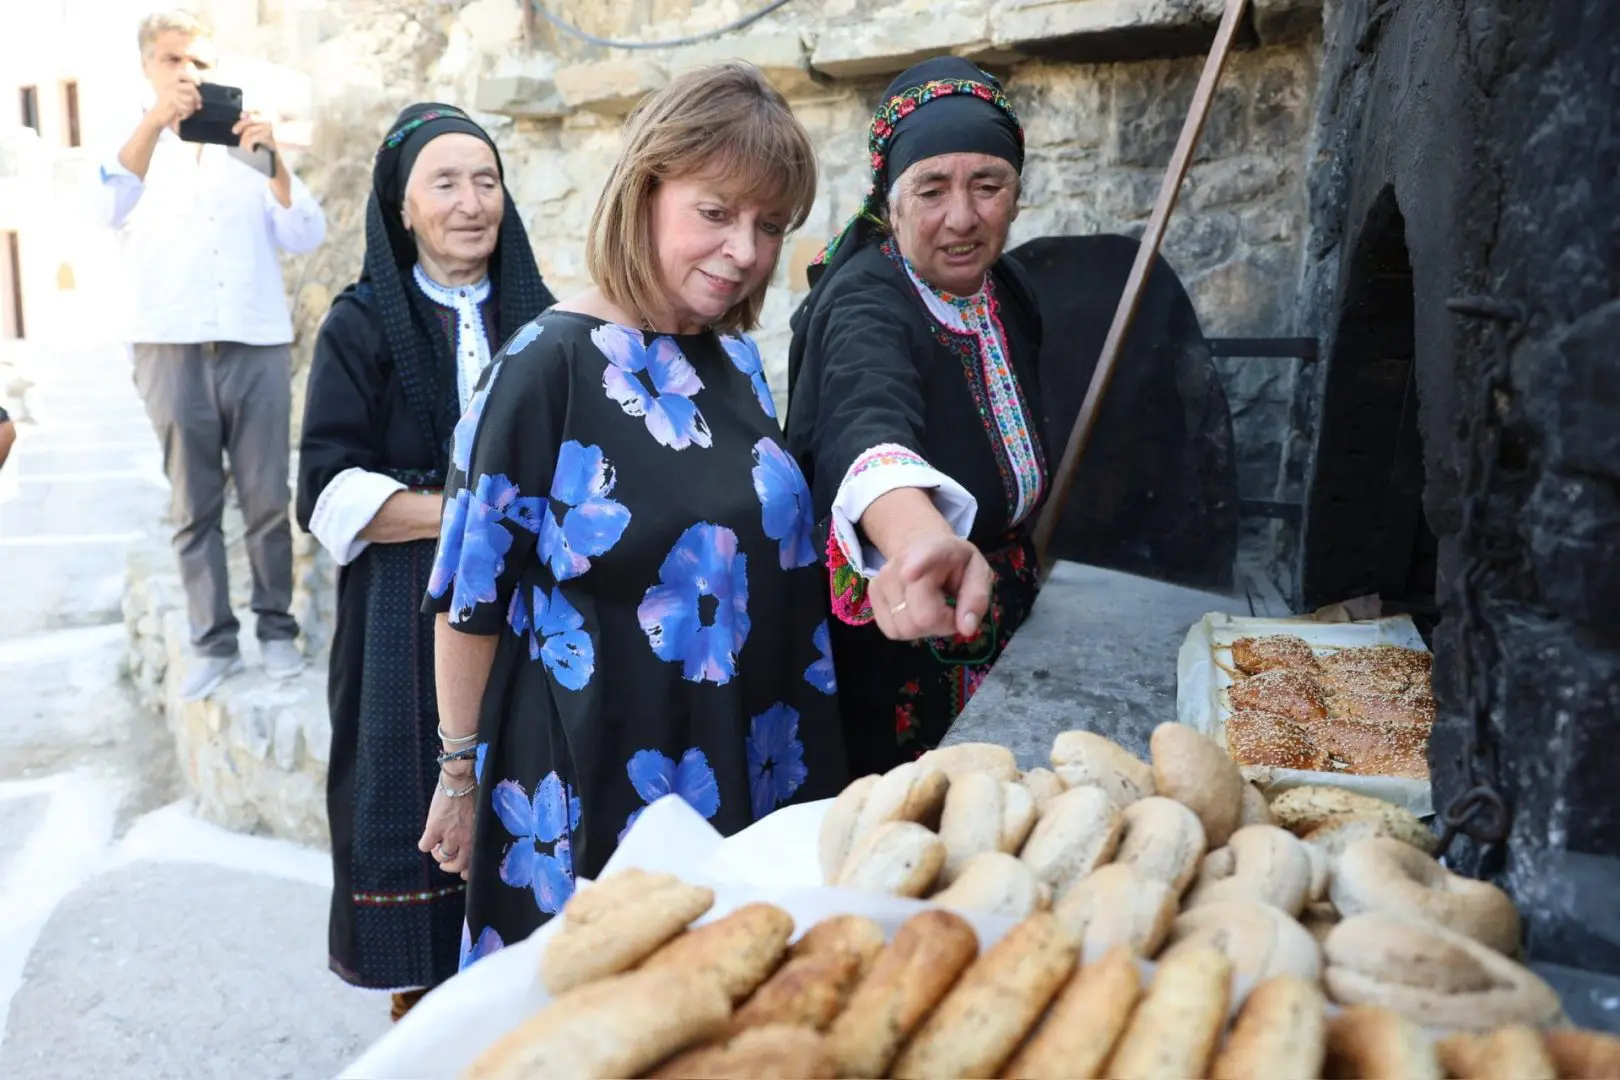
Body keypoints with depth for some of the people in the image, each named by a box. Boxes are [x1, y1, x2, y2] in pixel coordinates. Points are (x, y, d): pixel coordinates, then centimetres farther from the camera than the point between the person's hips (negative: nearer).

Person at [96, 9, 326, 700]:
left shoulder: (249, 146, 13)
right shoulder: (137, 143, 10)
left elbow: (304, 237, 1)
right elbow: (112, 210, -13)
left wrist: (273, 163, -14)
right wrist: (155, 122, -25)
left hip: (257, 344, 1)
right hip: (172, 348, 0)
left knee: (268, 500, 2)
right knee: (194, 507, 3)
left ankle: (276, 627, 13)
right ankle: (213, 641, 10)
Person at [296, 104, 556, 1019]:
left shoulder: (540, 320, 8)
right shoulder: (362, 326, -1)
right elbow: (330, 491, -8)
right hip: (411, 616, -2)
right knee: (426, 805, 2)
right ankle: (423, 1006, 21)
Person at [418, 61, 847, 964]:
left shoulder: (738, 363, 3)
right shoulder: (551, 364, -16)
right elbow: (473, 593, -11)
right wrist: (461, 773, -5)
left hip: (752, 778, 6)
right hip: (591, 789, -6)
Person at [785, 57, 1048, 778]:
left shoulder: (1006, 290, 0)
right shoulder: (866, 306, -24)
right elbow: (869, 424, -48)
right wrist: (921, 541, -68)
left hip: (1005, 615, 7)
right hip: (897, 630, -7)